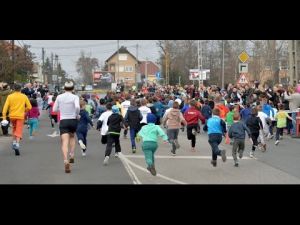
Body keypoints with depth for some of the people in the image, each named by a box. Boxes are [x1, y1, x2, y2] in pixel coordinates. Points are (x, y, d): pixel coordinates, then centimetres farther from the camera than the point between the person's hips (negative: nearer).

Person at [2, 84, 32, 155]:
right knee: (19, 131, -4)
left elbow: (5, 107, -5)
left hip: (12, 116, 2)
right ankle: (17, 144, -22)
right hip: (20, 116, -2)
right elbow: (29, 107, 0)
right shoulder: (24, 97, -1)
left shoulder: (10, 96, 0)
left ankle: (14, 142, 19)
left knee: (14, 129, 26)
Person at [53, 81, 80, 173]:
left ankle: (66, 160, -28)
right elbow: (77, 107, -22)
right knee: (72, 137, 28)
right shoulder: (75, 97, -5)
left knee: (65, 142, -8)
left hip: (63, 121, 0)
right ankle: (72, 156, 20)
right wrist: (77, 115, -5)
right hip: (73, 120, 0)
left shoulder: (59, 97, 2)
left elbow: (54, 109, 7)